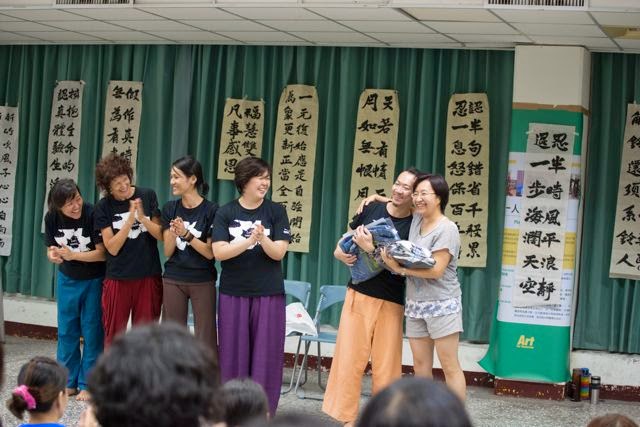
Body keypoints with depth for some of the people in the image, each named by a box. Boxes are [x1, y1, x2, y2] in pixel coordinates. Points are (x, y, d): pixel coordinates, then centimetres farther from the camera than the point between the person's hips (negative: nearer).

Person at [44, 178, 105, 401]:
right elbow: (51, 250, 0)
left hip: (94, 280, -4)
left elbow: (103, 253, -22)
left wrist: (72, 255, -30)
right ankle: (68, 382, 21)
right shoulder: (52, 218, -10)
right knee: (66, 332, 10)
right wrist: (53, 255, -24)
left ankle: (87, 384, 9)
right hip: (67, 280, 5)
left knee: (91, 332, 1)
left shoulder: (92, 214, -24)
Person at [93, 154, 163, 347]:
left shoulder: (147, 196, -1)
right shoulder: (104, 207, -3)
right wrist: (130, 218, -20)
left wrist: (142, 217, -18)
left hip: (148, 277, 1)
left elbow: (161, 235, -1)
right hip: (117, 279, 0)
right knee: (113, 336, 5)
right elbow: (112, 247, -9)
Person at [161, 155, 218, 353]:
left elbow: (210, 253, -9)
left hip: (202, 281, -4)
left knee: (205, 339, -2)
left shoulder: (211, 210, -9)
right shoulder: (169, 209, 3)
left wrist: (186, 234, -21)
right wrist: (173, 234, -19)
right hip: (173, 280, 4)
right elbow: (168, 252, 2)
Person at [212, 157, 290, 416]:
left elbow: (279, 252, -6)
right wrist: (249, 241, -24)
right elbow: (219, 252, -9)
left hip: (269, 293, 0)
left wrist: (263, 239, -26)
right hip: (233, 293, 0)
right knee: (234, 353, 5)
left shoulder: (276, 211, 1)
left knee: (266, 355, -1)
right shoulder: (225, 213, 1)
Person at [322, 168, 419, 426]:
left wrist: (371, 249, -23)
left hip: (391, 304, -2)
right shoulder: (372, 209, 4)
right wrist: (342, 253, -4)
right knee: (349, 357, 0)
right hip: (359, 295, 2)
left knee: (386, 366, 2)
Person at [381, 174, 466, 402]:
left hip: (441, 305, -7)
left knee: (449, 366, -4)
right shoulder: (416, 219, 9)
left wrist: (400, 269, -18)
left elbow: (436, 270, -20)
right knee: (420, 365, 7)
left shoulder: (446, 229, -12)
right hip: (415, 305, 7)